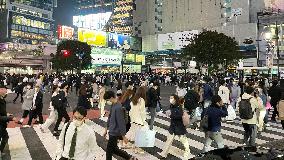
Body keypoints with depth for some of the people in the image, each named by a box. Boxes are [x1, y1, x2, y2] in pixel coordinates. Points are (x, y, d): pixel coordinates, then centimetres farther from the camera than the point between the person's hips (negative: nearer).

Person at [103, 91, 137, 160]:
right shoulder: (113, 105, 5)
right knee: (114, 149, 18)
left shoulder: (118, 107, -25)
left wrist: (123, 136, -18)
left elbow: (121, 122, -22)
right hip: (112, 132, 9)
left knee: (109, 150, 4)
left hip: (114, 133, -9)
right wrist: (106, 129, 22)